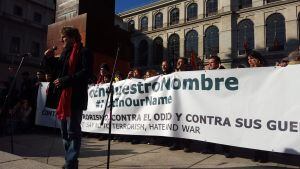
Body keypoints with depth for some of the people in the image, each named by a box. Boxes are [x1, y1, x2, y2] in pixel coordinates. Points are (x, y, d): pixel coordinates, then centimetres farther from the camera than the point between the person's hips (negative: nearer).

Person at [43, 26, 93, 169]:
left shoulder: (83, 52, -5)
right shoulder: (65, 52, 21)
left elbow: (86, 72, -18)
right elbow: (58, 69, 26)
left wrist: (65, 81, -21)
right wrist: (49, 58, 13)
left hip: (75, 97, -9)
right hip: (63, 96, 9)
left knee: (72, 130, -4)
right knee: (64, 130, 14)